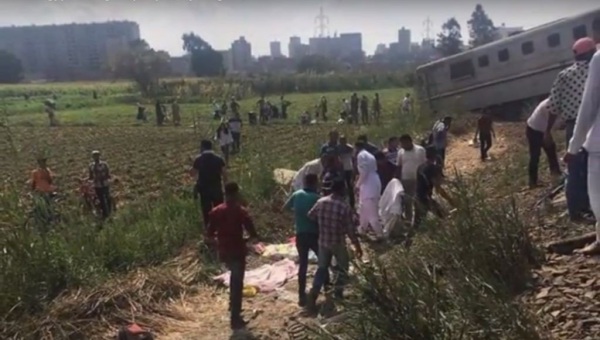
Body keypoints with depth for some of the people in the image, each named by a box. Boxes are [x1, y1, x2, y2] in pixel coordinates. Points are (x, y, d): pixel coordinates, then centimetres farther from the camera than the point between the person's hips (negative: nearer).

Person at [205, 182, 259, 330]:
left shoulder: (216, 211, -1)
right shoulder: (241, 211, -15)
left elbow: (209, 237, 1)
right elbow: (254, 236, -15)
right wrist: (245, 240, 5)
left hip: (223, 252, 5)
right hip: (237, 251, -5)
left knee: (234, 276, 31)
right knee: (237, 283, 4)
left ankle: (233, 305, 39)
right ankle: (235, 319, 7)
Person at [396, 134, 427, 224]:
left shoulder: (420, 150, -7)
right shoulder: (401, 152, 1)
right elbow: (398, 167, 6)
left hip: (419, 180, -3)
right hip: (405, 180, 3)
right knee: (407, 201, 8)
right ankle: (408, 221, 21)